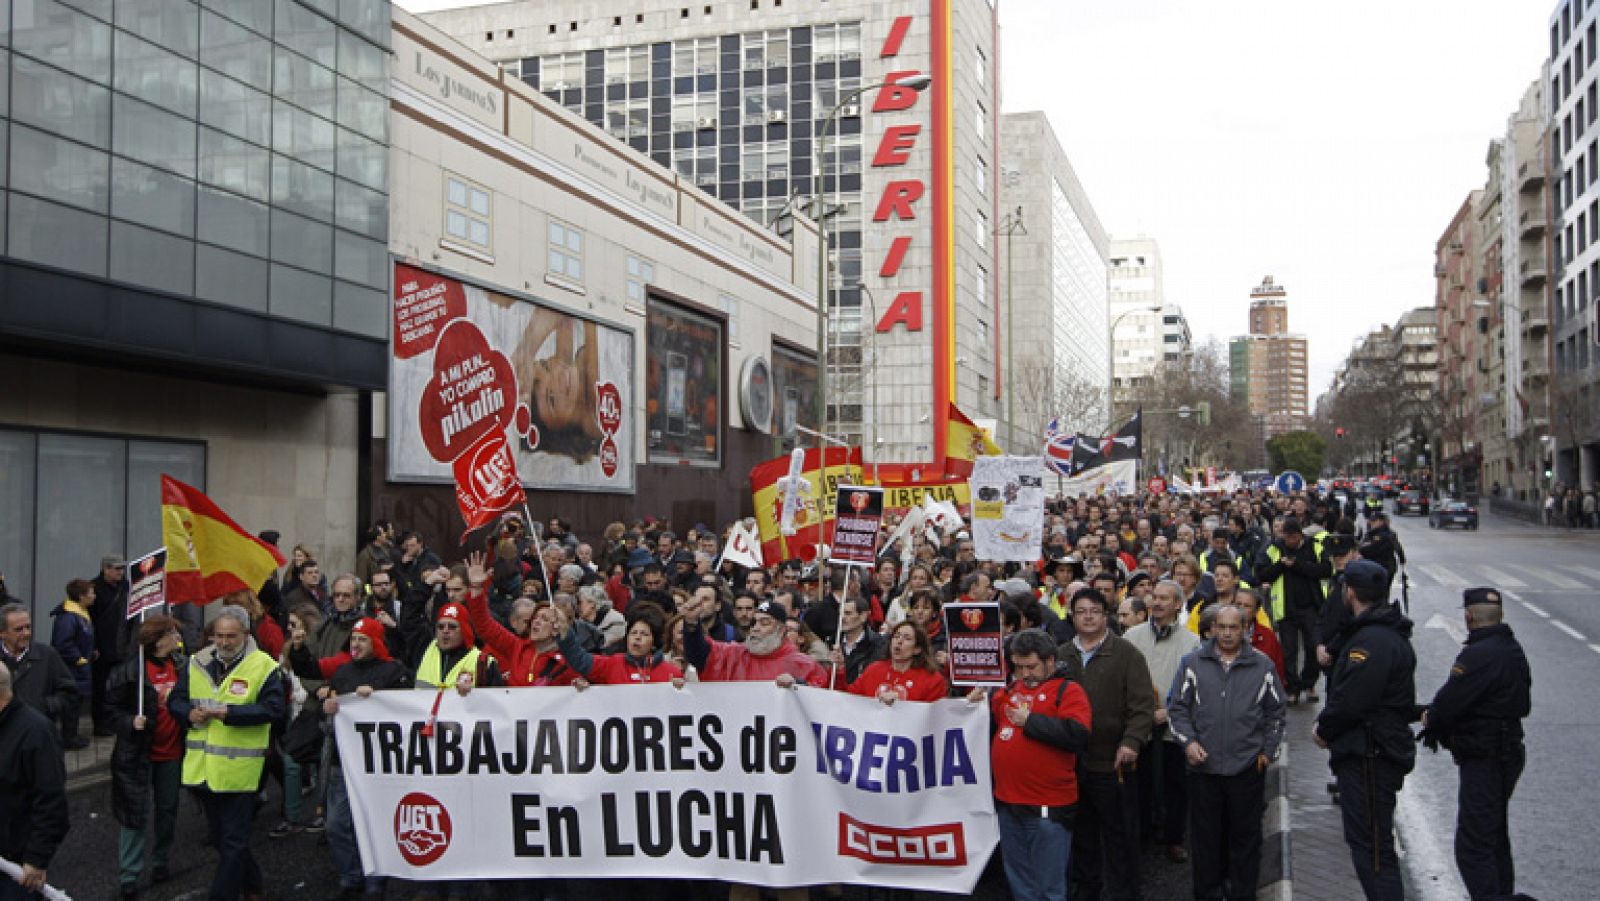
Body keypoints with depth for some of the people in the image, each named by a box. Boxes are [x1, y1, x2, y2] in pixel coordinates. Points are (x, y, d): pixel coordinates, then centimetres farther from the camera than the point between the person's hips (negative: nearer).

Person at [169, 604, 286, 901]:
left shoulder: (263, 666, -10)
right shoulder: (197, 663, 7)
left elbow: (274, 709, -19)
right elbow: (175, 701, 12)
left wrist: (229, 713, -25)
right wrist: (190, 713, -10)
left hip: (238, 770, -6)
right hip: (202, 769, 7)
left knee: (233, 842, 0)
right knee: (221, 838, 21)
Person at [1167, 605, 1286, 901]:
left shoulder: (1262, 665, 4)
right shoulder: (1193, 663, 2)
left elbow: (1275, 712, 11)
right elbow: (1176, 707, 5)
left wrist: (1268, 751, 6)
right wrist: (1188, 741, -8)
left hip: (1248, 766, 0)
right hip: (1203, 766, 0)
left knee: (1245, 835, 8)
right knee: (1205, 834, 8)